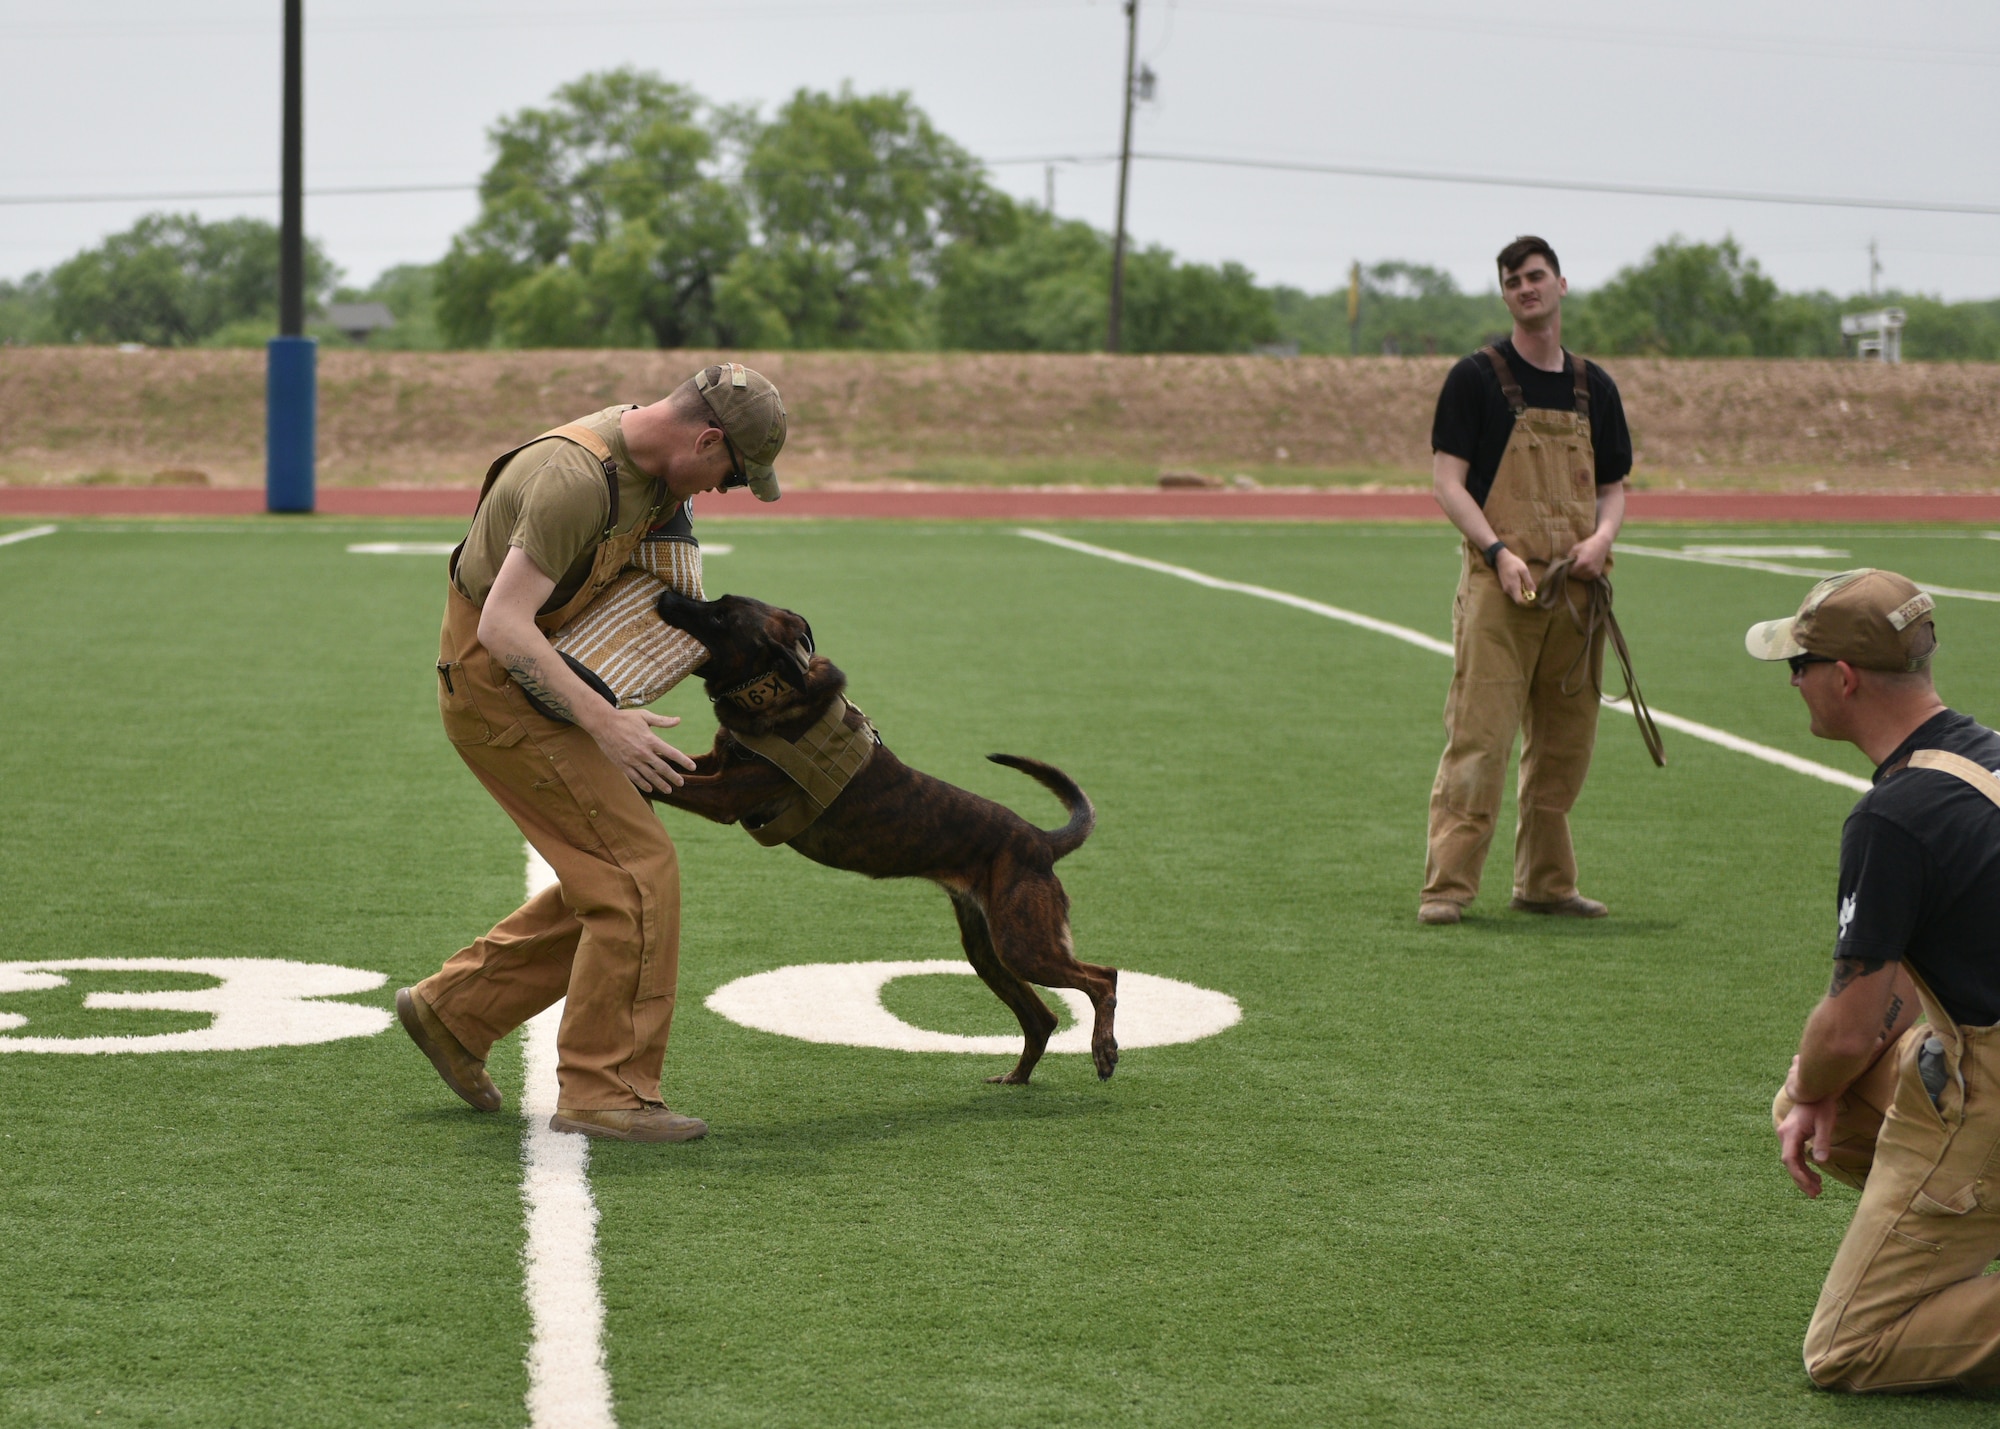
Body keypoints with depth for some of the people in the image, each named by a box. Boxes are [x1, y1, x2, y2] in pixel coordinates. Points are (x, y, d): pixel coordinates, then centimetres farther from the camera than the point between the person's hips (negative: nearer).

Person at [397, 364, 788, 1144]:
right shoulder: (576, 478, -28)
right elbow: (504, 626, -31)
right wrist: (604, 724, -34)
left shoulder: (648, 452, 2)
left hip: (540, 681, 10)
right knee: (639, 870, -12)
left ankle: (455, 1010, 21)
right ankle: (604, 1090, -8)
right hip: (499, 690, -10)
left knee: (608, 886, 11)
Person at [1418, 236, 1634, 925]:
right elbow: (1447, 480, -4)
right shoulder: (1477, 377, 1)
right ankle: (1447, 887, -10)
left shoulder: (1594, 387, 15)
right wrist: (1499, 552, -18)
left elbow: (1613, 487, 20)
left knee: (1565, 745, 10)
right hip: (1500, 585, -5)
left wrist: (1602, 537, -3)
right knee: (1479, 739, -11)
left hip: (1577, 587, 5)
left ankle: (1545, 883, 21)